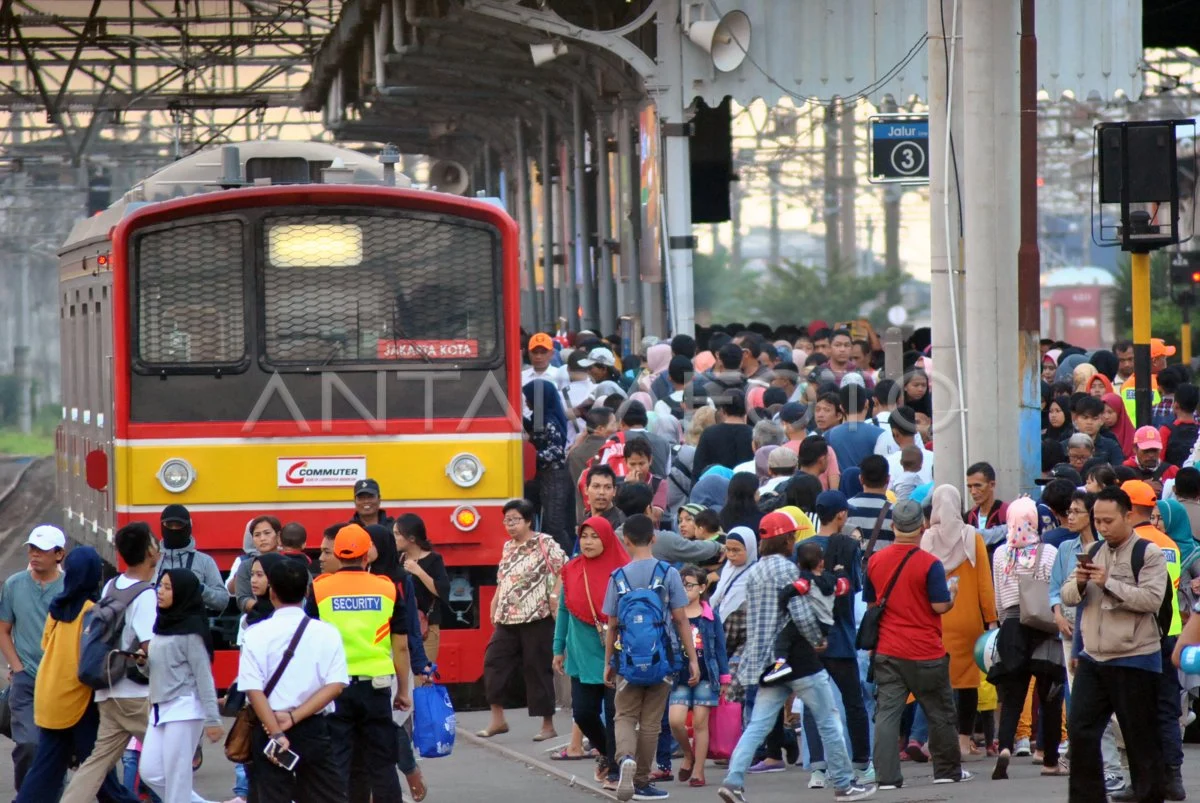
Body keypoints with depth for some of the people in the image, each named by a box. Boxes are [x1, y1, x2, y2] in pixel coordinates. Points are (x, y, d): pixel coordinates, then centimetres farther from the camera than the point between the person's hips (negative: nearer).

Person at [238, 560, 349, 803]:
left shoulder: (256, 635, -5)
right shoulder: (326, 633, -2)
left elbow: (253, 689, -12)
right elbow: (336, 685, -9)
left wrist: (276, 733, -15)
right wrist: (295, 717, -11)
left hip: (269, 729, -1)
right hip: (315, 730, 1)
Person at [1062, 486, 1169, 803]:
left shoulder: (1148, 554, -7)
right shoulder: (1093, 553, 12)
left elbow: (1152, 599, -19)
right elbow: (1068, 596, 12)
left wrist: (1109, 583, -23)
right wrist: (1079, 583, -10)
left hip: (1134, 660, -6)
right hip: (1093, 658, 6)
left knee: (1141, 737, 2)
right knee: (1080, 728, 0)